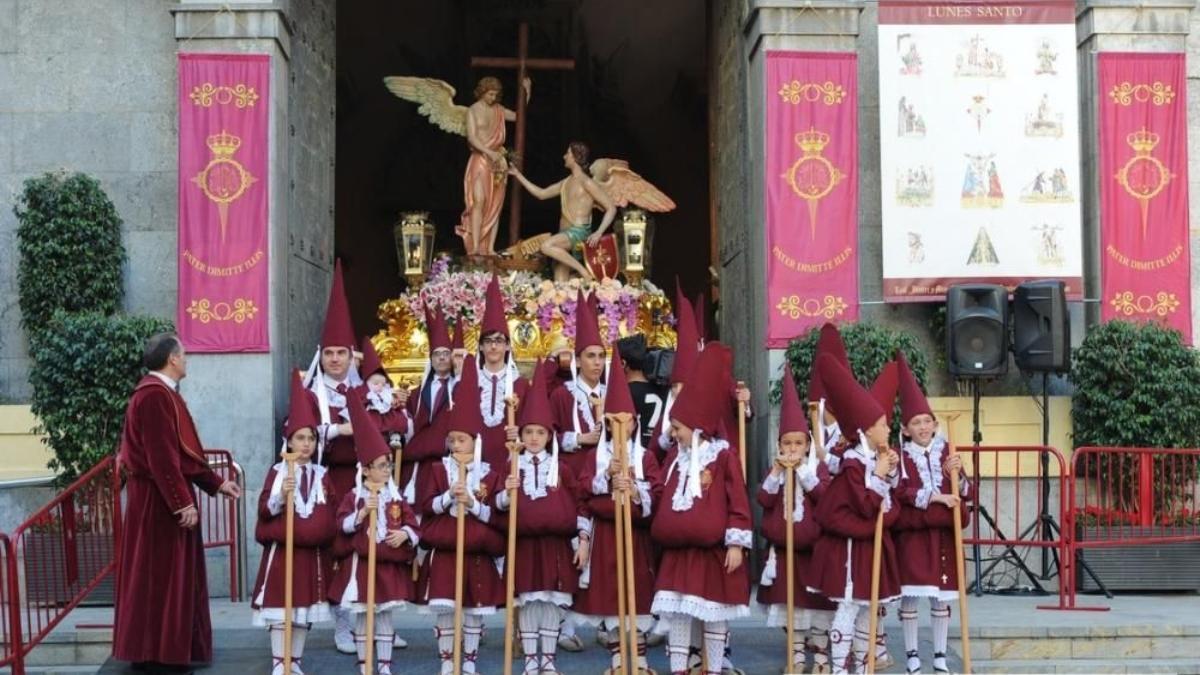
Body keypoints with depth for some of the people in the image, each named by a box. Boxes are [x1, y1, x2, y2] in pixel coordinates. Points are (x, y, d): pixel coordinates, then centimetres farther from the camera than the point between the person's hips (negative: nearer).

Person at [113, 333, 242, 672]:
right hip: (159, 501, -10)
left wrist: (216, 483, 21)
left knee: (171, 576, 15)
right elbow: (161, 457, -23)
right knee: (160, 578, -4)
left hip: (166, 497, 10)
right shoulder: (154, 395, -19)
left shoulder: (162, 393, 14)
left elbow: (181, 451, 20)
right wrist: (182, 503, -23)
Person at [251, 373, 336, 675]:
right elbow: (264, 510, -8)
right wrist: (281, 495, -24)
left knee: (305, 607, 8)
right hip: (282, 550, -3)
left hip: (313, 552, 4)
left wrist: (331, 537, 1)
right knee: (280, 607, -3)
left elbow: (334, 510, 10)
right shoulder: (278, 471, -2)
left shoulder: (321, 475, 7)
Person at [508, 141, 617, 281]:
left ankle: (583, 272, -24)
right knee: (560, 284, 0)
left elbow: (611, 208, -10)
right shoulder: (566, 182, 18)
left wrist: (599, 233, -21)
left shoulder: (586, 182, -6)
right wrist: (518, 175, 26)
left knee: (546, 246, -33)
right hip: (564, 234, 8)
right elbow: (541, 194, 26)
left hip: (579, 232, -8)